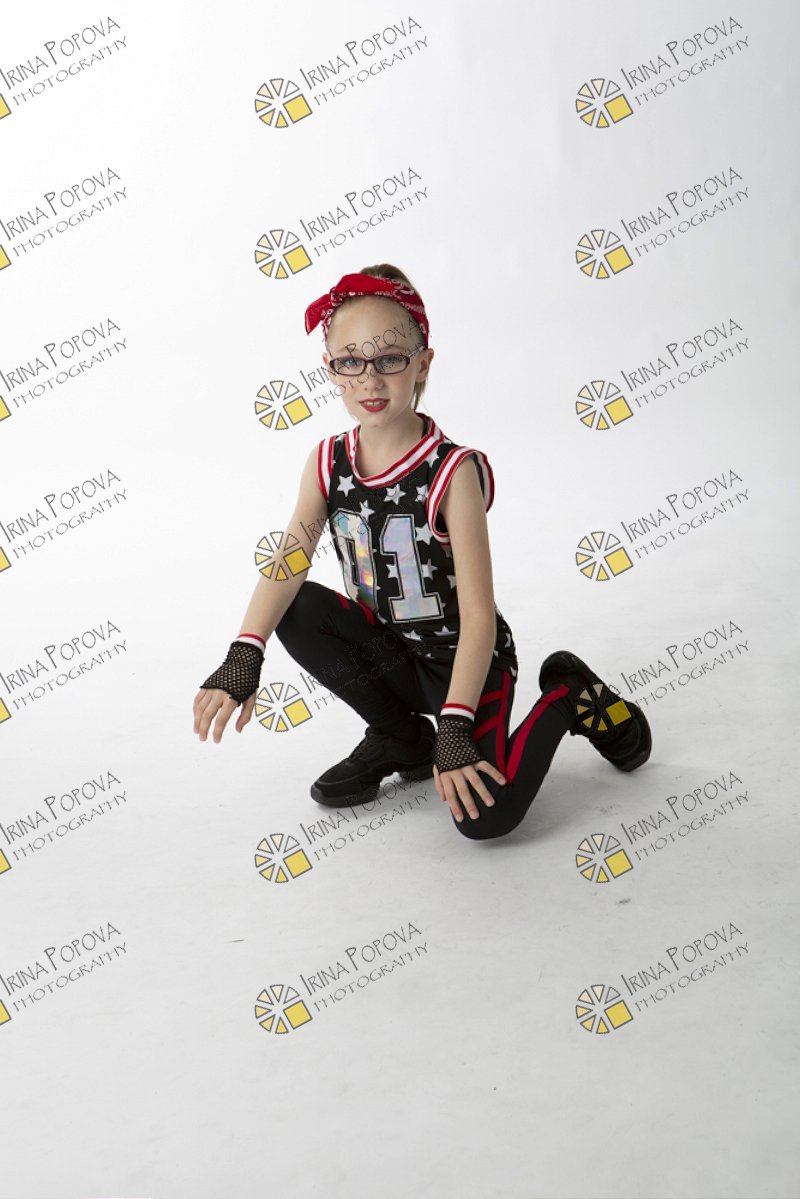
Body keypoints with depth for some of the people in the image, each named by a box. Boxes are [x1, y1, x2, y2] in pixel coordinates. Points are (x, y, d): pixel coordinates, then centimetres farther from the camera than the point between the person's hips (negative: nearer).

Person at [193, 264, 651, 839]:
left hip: (463, 659, -5)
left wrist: (455, 728, -32)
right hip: (391, 652, 5)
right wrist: (243, 659, -36)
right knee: (296, 610, -20)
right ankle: (401, 738, 2)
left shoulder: (454, 471, -22)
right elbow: (289, 563, -19)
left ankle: (567, 696, 6)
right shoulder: (328, 463, -6)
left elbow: (479, 616, -25)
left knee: (484, 816, -25)